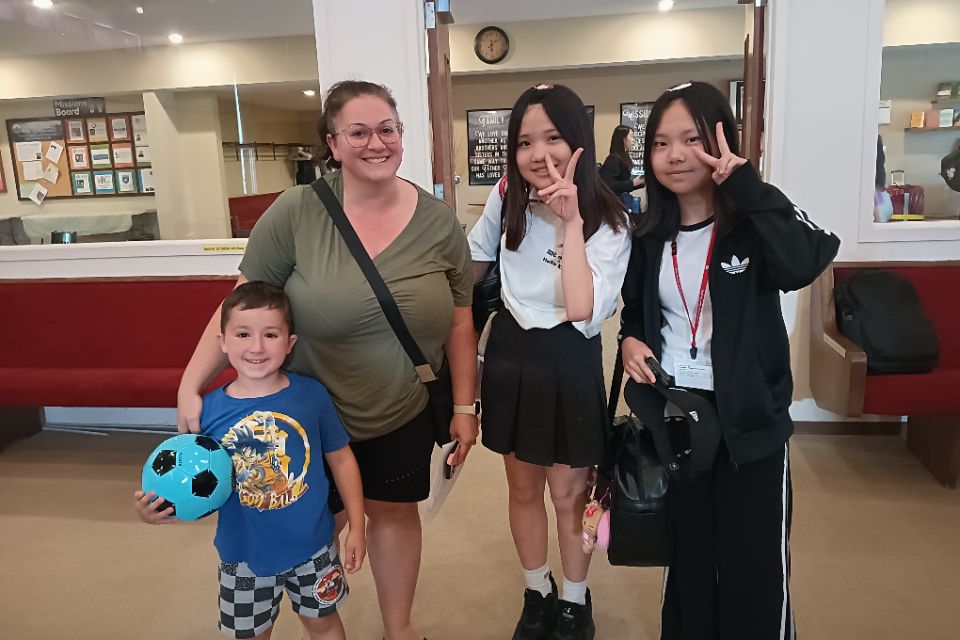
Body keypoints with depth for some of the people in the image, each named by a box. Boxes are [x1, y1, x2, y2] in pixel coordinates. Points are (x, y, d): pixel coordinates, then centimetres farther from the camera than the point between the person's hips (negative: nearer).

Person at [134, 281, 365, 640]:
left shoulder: (312, 394, -14)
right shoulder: (209, 409, -13)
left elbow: (340, 458, -3)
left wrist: (356, 527, -2)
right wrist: (155, 509, -23)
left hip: (312, 546, 0)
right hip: (244, 556, 1)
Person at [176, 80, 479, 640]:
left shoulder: (440, 222, -7)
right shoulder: (296, 212, -15)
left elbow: (460, 323, -1)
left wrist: (464, 407, 0)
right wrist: (192, 386, -15)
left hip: (405, 414, 2)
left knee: (395, 511, 19)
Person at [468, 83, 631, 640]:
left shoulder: (609, 221, -15)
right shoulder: (507, 199, -3)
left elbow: (581, 309, -30)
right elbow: (472, 263, 13)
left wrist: (570, 222, -29)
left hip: (570, 364, -4)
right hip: (510, 353, 4)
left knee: (569, 493, 10)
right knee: (523, 488, 17)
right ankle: (537, 594, 40)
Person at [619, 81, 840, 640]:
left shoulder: (757, 215, -9)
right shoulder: (651, 233, 3)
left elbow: (806, 263, -32)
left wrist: (744, 183, -28)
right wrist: (631, 339, -4)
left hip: (748, 419, -3)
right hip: (671, 414, 4)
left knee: (753, 569, 8)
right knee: (687, 558, 20)